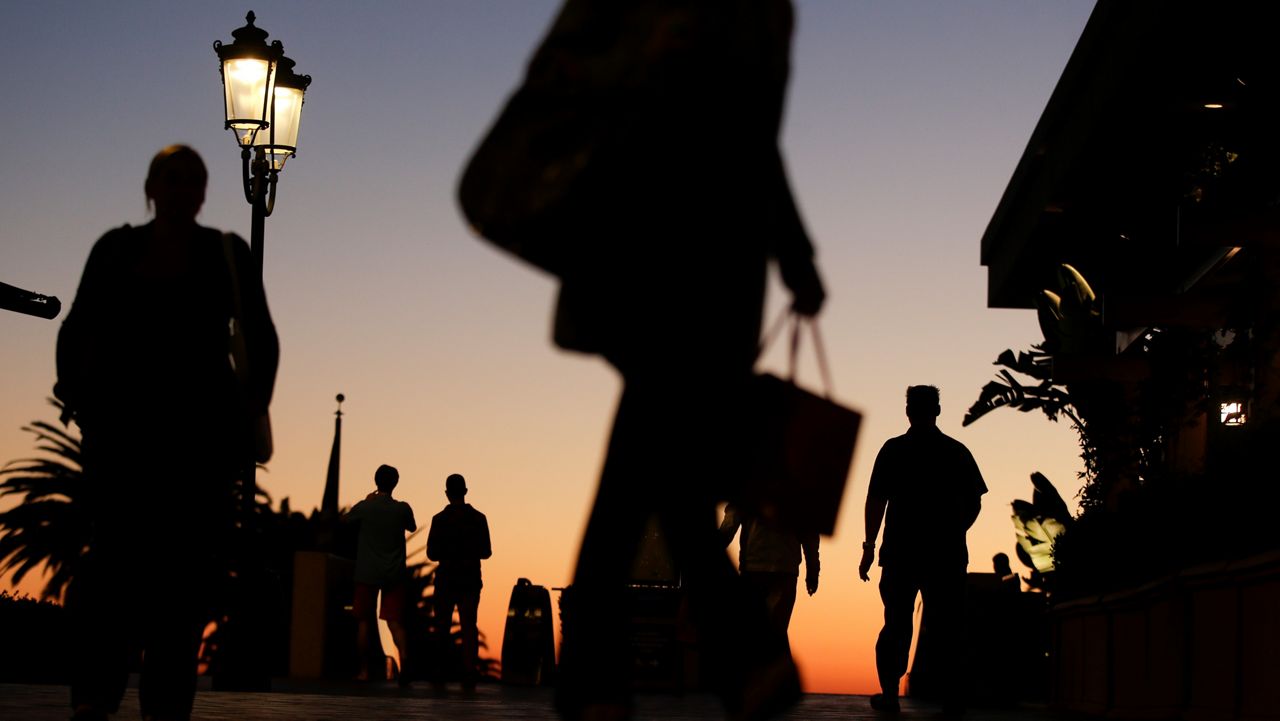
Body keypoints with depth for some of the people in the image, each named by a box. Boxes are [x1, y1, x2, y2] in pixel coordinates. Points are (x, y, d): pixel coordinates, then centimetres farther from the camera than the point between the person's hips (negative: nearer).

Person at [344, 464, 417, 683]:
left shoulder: (365, 507, -6)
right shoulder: (402, 508, -4)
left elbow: (345, 519, 14)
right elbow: (412, 527, 17)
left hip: (367, 574, -1)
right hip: (394, 574, 1)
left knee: (363, 621, 10)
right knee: (394, 621, 1)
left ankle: (364, 671, 12)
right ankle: (404, 657, -26)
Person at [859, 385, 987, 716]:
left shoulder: (893, 450, -1)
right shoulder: (957, 452, 4)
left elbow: (875, 502, -4)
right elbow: (973, 503, 7)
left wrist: (869, 548, 2)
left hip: (901, 552, -1)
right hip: (947, 553, 1)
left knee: (896, 625, 6)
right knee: (946, 626, 6)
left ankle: (889, 693, 1)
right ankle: (952, 697, 3)